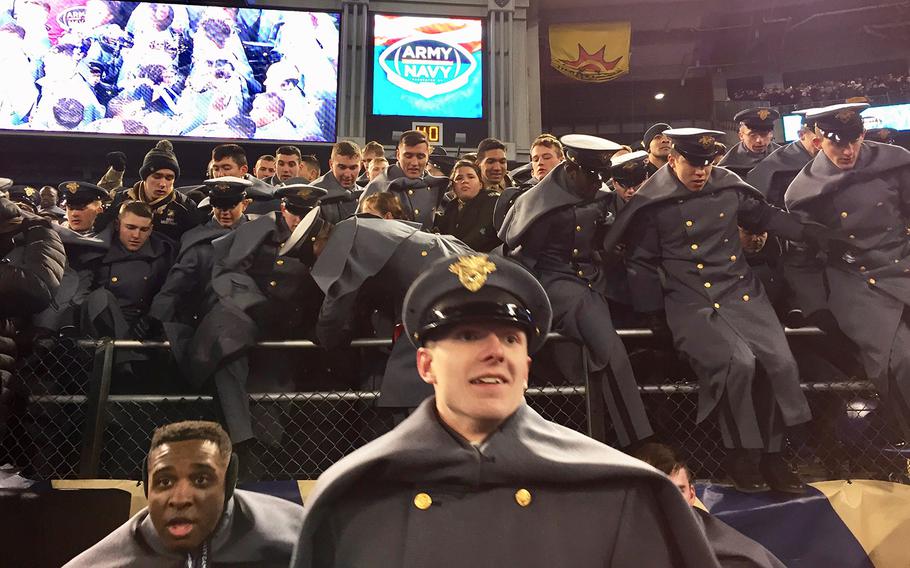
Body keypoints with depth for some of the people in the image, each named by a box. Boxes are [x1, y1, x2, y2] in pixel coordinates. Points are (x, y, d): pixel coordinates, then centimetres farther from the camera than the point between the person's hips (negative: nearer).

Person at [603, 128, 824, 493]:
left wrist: (815, 233, 23)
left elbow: (764, 216, 26)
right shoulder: (652, 204, -2)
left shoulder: (729, 187, 10)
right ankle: (742, 456, -5)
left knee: (781, 361, -15)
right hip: (691, 302, -4)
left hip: (742, 291, 5)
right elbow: (640, 263, 2)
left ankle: (772, 454, 4)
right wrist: (656, 313, -3)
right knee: (738, 362, -26)